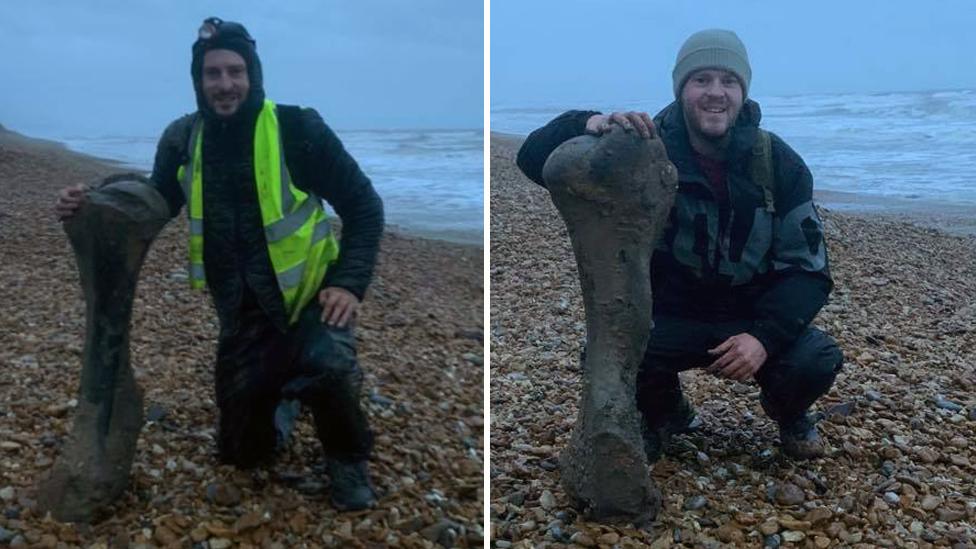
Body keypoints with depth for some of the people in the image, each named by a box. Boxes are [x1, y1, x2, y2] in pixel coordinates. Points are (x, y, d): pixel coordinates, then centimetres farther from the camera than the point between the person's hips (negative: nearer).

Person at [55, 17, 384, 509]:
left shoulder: (296, 128, -16)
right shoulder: (183, 140, -3)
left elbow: (363, 205, -11)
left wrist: (349, 281, -22)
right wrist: (89, 206, -10)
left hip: (310, 295, -4)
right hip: (243, 312, 4)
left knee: (328, 365, -38)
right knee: (242, 451, 9)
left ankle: (348, 459, -6)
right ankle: (284, 390, 42)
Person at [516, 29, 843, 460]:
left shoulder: (778, 163, -8)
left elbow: (807, 268, -9)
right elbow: (536, 160, -19)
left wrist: (765, 336, -28)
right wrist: (591, 124, -41)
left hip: (754, 320, 1)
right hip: (670, 320, 0)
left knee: (817, 360, -27)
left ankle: (789, 414, 13)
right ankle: (665, 415, 9)